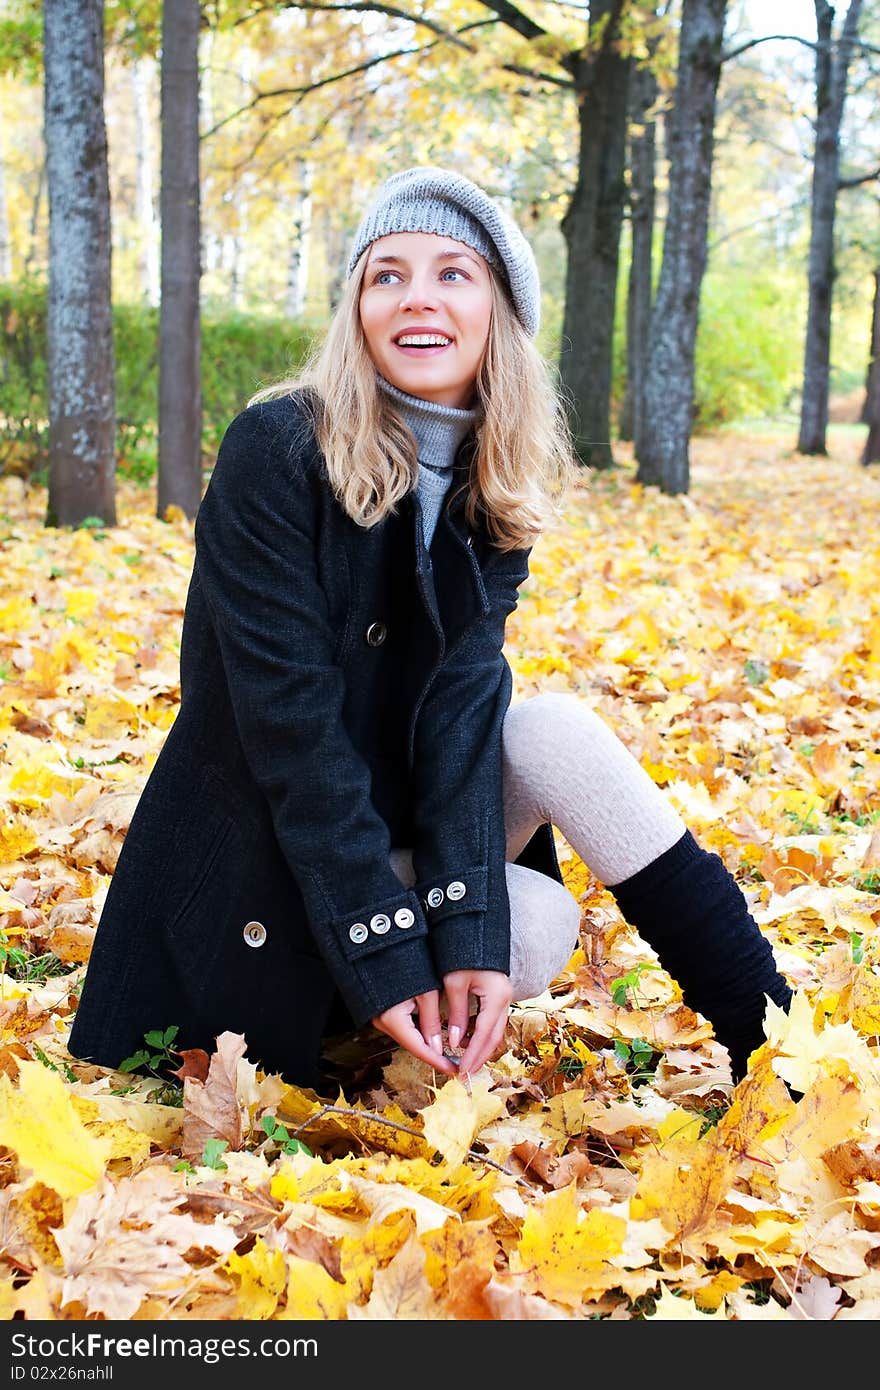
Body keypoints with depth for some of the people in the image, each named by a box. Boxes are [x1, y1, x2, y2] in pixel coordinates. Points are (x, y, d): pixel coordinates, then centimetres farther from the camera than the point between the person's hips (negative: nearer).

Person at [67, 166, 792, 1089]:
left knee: (555, 727, -22)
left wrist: (467, 927, -28)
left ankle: (779, 1047, -13)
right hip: (268, 862, -5)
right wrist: (384, 955, -27)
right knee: (539, 931, -25)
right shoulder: (277, 451, -18)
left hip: (404, 808, 5)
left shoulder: (495, 481, -1)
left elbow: (464, 692, -14)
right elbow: (290, 713, -23)